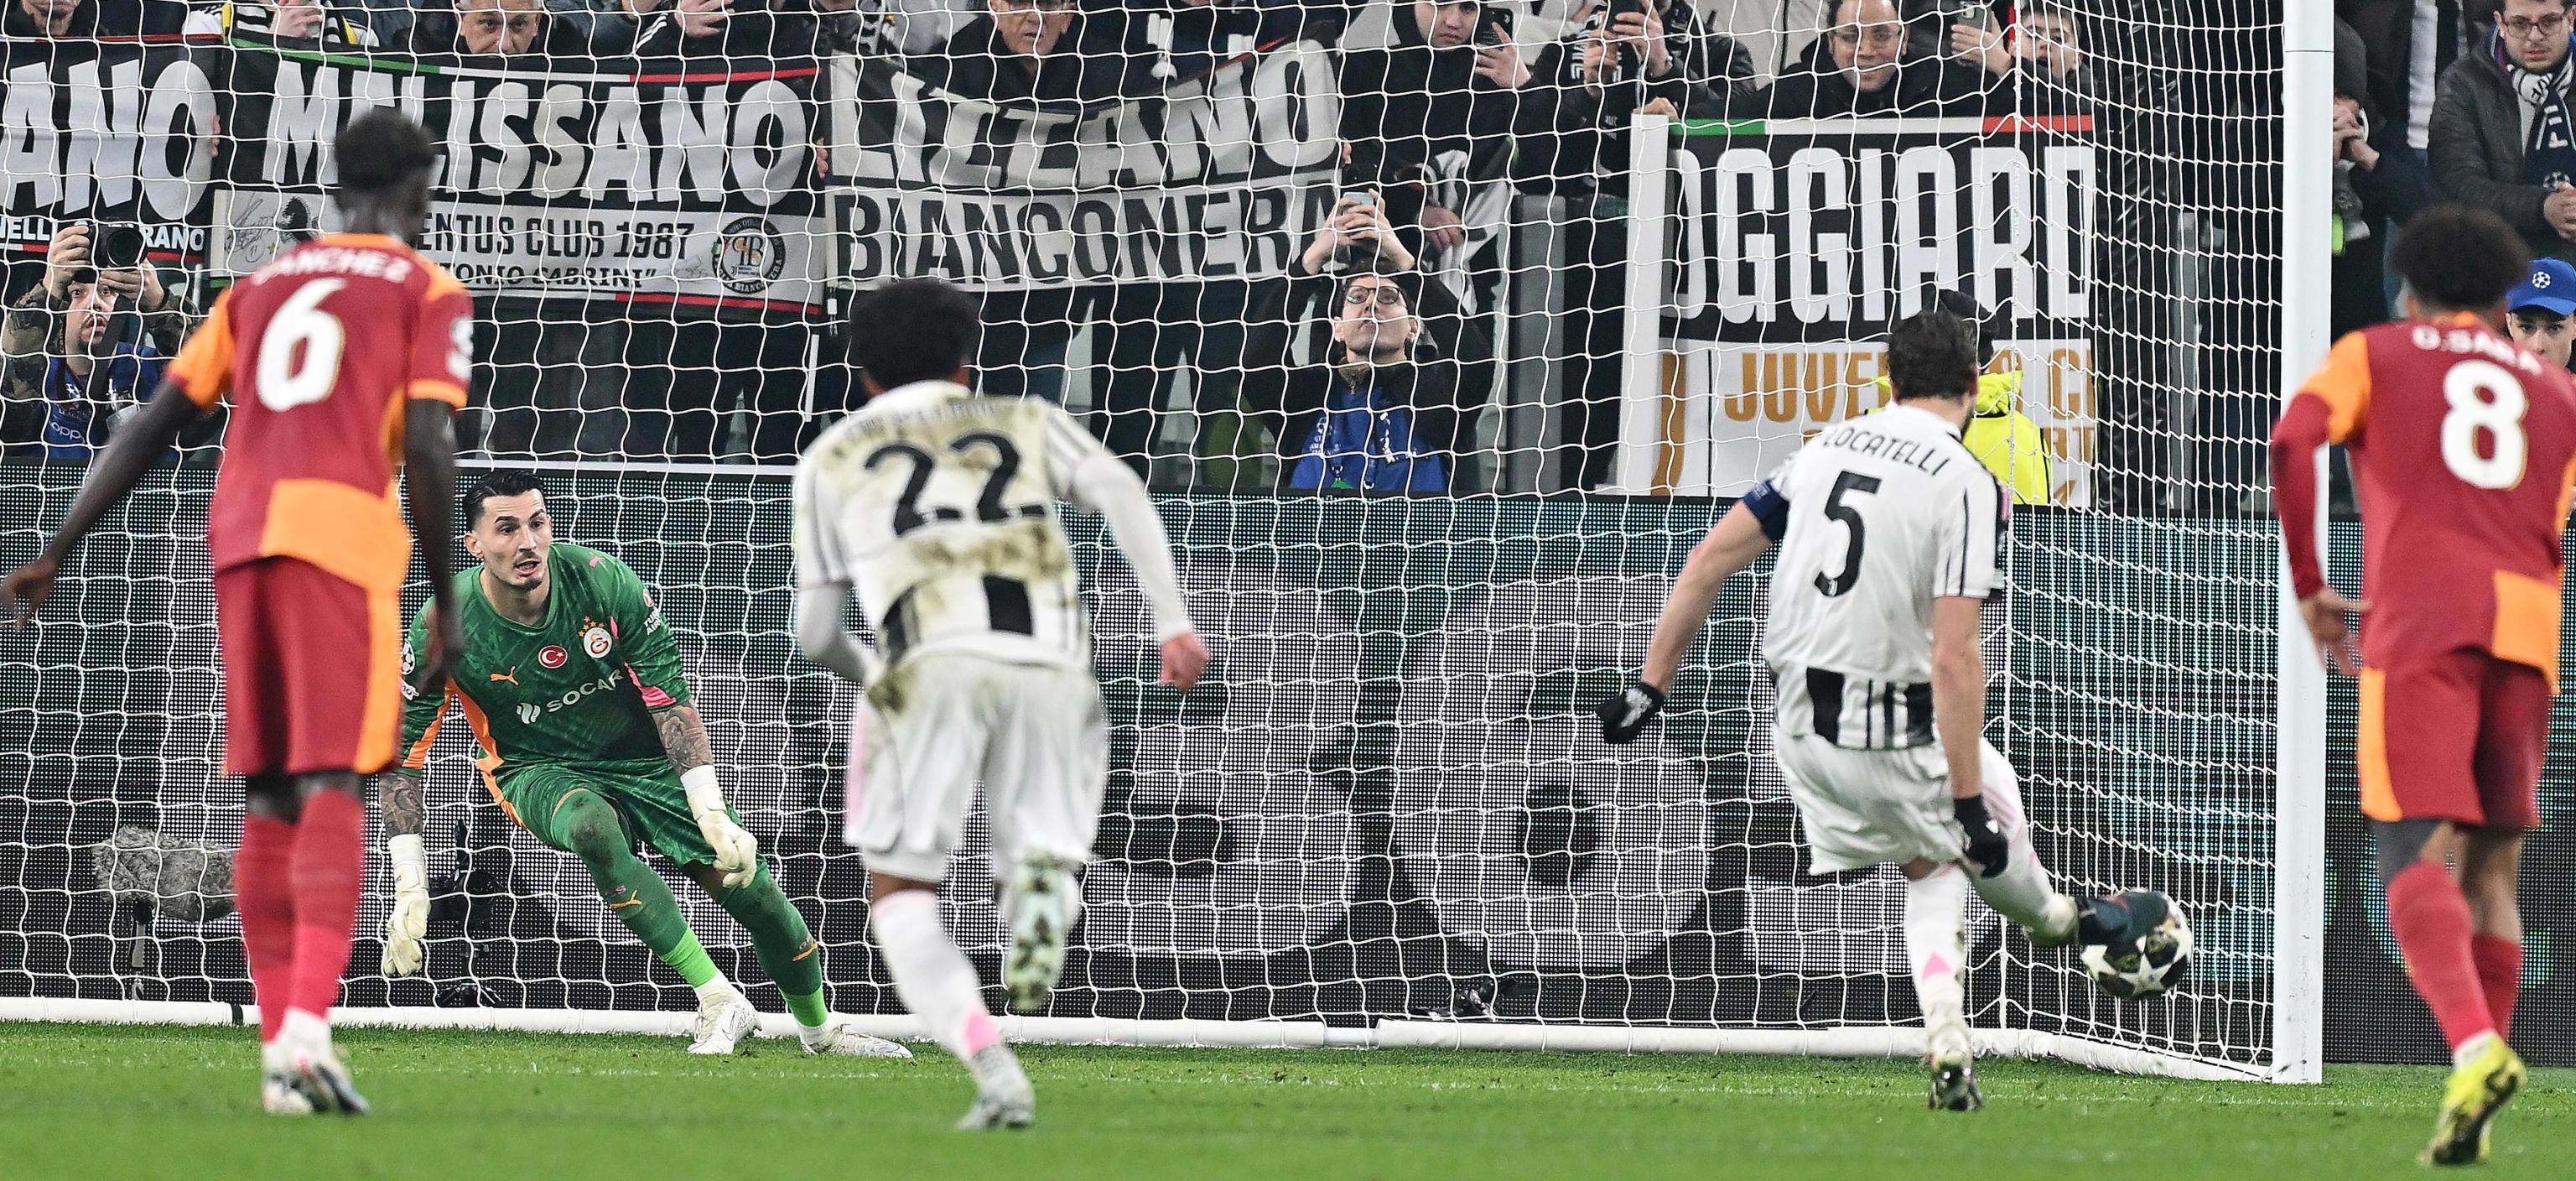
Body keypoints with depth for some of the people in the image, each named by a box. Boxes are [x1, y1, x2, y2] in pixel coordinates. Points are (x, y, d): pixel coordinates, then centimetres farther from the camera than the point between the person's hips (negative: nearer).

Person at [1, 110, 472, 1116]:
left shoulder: (261, 286, 24)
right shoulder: (427, 293, 9)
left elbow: (157, 421, 17)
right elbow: (428, 447, -4)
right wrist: (445, 601, 0)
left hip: (240, 537, 5)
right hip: (341, 539, -5)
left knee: (269, 805, 10)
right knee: (331, 794, -11)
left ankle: (279, 1051, 7)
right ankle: (306, 1032, -27)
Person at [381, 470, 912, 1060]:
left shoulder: (603, 581, -19)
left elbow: (671, 701, -14)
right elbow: (402, 751, -16)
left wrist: (713, 815, -23)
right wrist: (410, 889, -22)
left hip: (644, 760, 2)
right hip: (539, 771, -2)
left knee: (753, 892, -5)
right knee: (593, 827, -37)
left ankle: (820, 1029, 27)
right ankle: (718, 1001, -30)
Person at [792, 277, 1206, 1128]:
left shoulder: (832, 459, 28)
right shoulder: (1026, 422, 30)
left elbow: (815, 633, 26)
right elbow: (1120, 492, 10)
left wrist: (867, 674, 48)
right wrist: (1173, 622, 2)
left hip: (933, 665, -1)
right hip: (1051, 666, 2)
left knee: (902, 901, 6)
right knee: (1039, 867, 13)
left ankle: (992, 1069, -20)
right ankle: (1044, 887, -27)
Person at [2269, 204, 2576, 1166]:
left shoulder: (2375, 355, 17)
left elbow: (2293, 441, -2)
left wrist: (2306, 587, 6)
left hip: (2419, 619, -3)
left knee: (2420, 860, -11)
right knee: (2494, 870, 11)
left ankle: (2476, 1049, -37)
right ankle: (2470, 1118, 2)